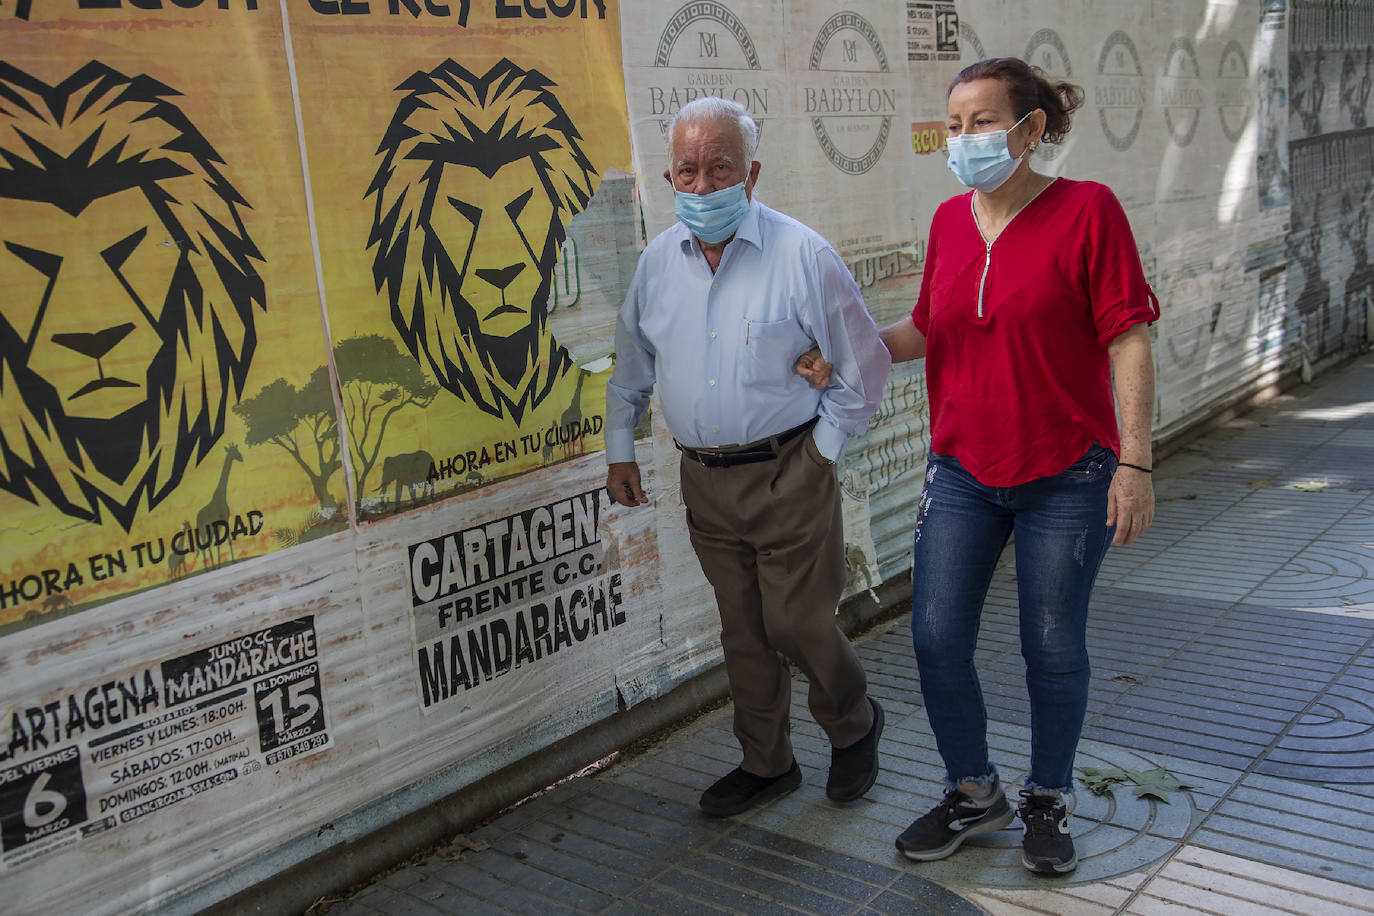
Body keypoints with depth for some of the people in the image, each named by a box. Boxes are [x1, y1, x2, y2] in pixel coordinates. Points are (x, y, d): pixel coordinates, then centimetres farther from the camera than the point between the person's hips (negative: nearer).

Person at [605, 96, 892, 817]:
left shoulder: (801, 255, -10)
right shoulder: (658, 261, 6)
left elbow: (864, 366, -4)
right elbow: (631, 363, 19)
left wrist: (822, 449, -5)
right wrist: (619, 451, 16)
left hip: (787, 475, -5)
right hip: (704, 480, 5)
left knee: (797, 624, 0)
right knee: (742, 629, 13)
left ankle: (854, 725, 30)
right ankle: (766, 764, 29)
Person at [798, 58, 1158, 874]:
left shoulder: (1087, 211, -9)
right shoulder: (949, 220, 5)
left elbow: (1128, 342, -11)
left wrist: (1135, 464, -15)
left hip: (1066, 476, -4)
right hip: (963, 471, 4)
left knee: (1053, 648, 7)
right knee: (938, 639, 3)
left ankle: (1048, 802, 31)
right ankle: (974, 795, 26)